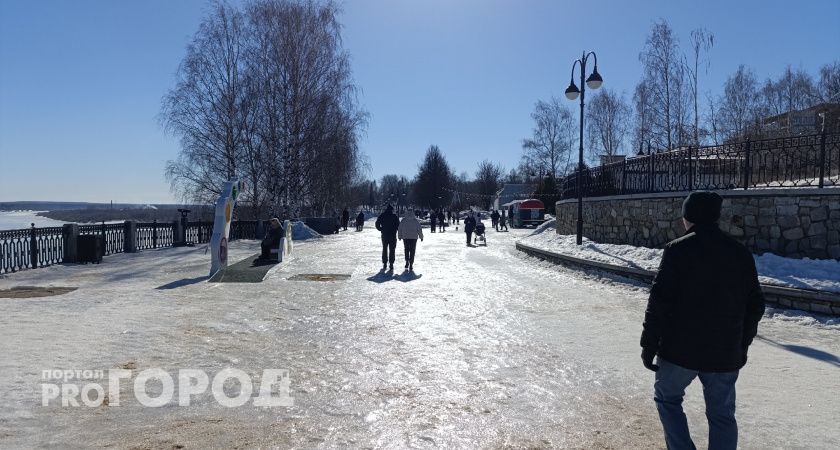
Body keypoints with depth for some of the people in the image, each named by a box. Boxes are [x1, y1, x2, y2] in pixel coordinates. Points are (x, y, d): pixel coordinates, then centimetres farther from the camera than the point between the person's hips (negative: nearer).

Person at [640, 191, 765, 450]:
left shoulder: (677, 250, -11)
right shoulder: (741, 253, 4)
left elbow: (659, 302, -14)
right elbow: (755, 305, 10)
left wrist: (649, 344, -6)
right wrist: (741, 345, 20)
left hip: (680, 350, -4)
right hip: (726, 354, 4)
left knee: (667, 398, 18)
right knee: (722, 414, 15)